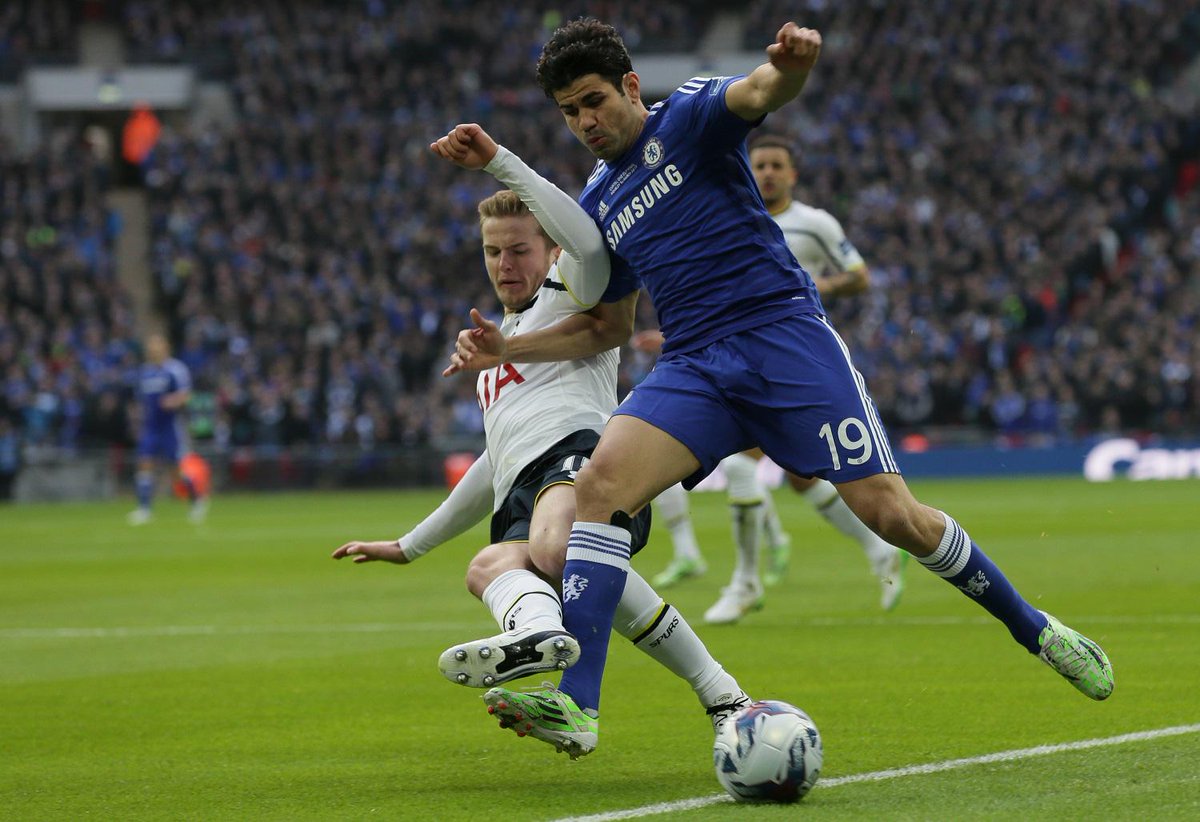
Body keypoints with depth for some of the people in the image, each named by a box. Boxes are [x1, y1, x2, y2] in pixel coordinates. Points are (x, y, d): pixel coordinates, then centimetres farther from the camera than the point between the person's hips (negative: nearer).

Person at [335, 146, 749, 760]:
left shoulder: (567, 298, 18)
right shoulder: (498, 344, 43)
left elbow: (590, 245, -8)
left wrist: (499, 160, -7)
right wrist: (408, 547, 52)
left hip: (577, 450, -7)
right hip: (519, 506, 7)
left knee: (556, 544, -42)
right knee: (489, 566, -32)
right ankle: (537, 630, -68)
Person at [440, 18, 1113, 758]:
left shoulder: (687, 118, 3)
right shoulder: (598, 202, 21)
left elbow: (758, 92, -21)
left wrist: (792, 66, -46)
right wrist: (507, 347, 16)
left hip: (783, 331, -5)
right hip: (693, 367, 5)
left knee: (891, 513, -12)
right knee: (602, 481, -22)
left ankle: (1033, 629, 11)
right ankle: (576, 702, -29)